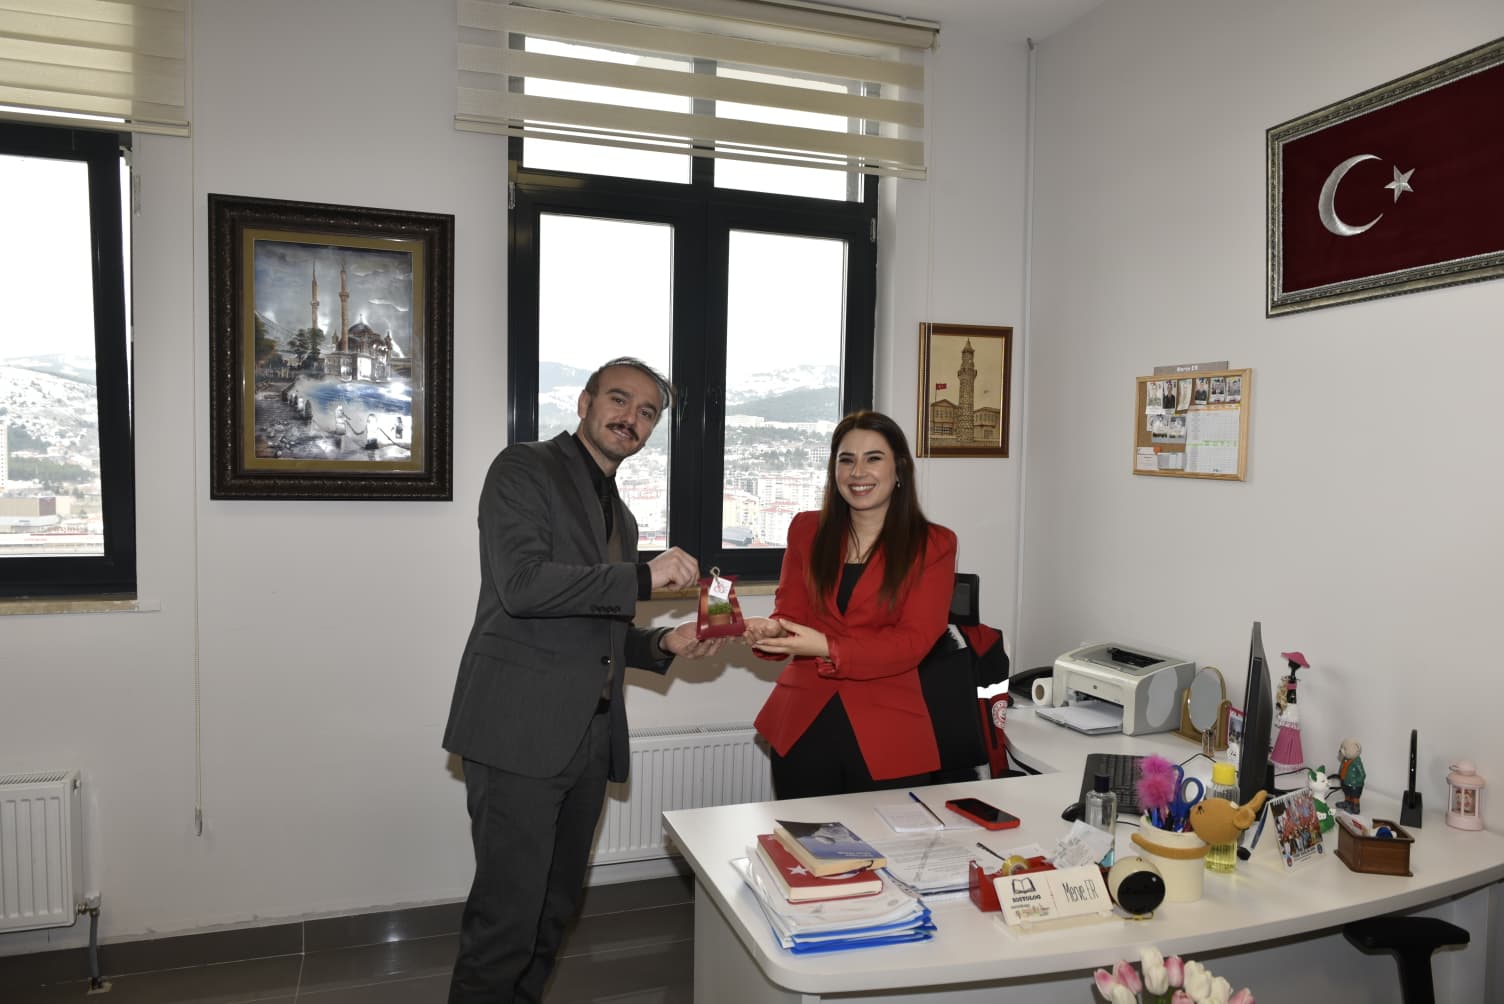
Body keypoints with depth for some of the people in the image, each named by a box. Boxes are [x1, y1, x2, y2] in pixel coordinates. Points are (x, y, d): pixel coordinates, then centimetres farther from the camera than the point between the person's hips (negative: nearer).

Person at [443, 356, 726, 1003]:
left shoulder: (620, 517, 20)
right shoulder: (524, 470, -3)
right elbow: (522, 582, -19)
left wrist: (663, 643, 7)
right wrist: (644, 577, -17)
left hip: (589, 740, 8)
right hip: (520, 732, -8)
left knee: (555, 908, 15)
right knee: (509, 914, -4)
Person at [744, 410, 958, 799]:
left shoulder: (933, 545, -2)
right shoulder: (806, 530, 7)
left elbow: (912, 641, -10)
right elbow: (789, 614, 3)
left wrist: (828, 649, -24)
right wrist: (769, 632, -21)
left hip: (886, 738, -2)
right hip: (802, 728, 3)